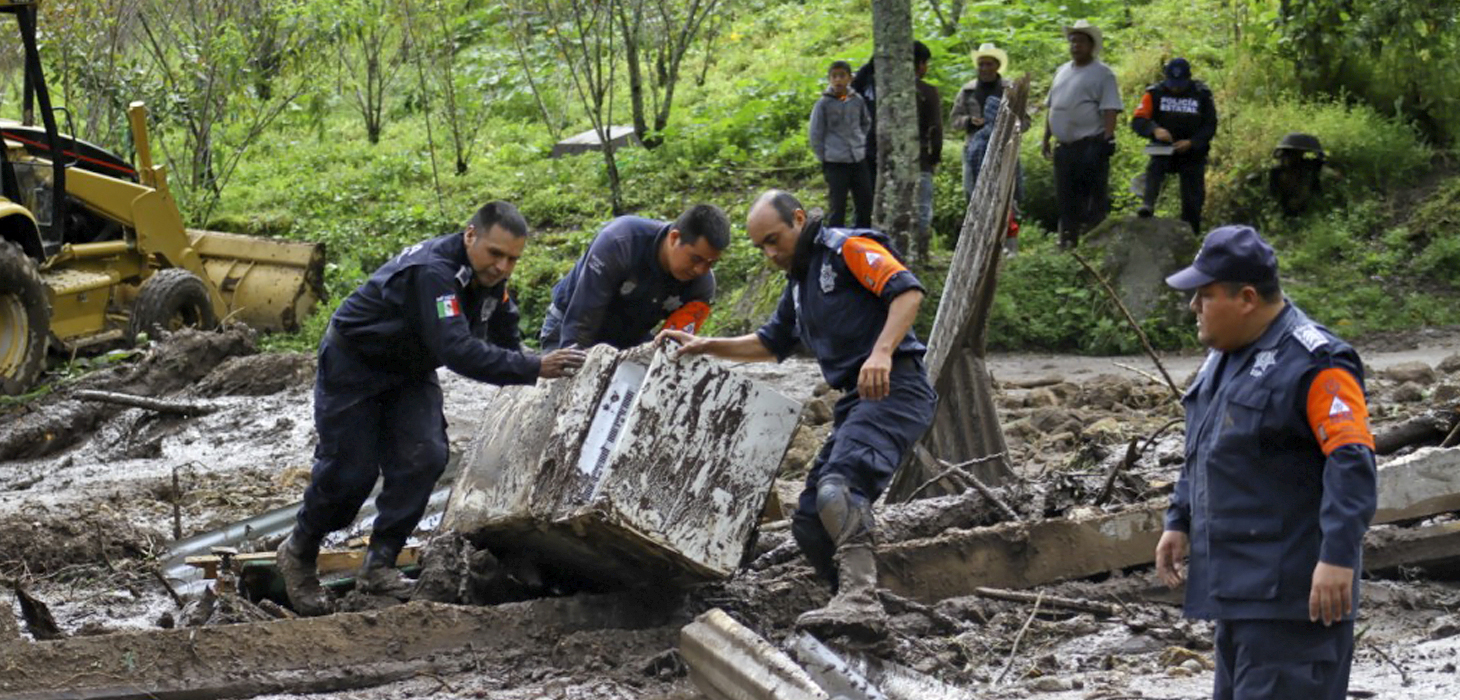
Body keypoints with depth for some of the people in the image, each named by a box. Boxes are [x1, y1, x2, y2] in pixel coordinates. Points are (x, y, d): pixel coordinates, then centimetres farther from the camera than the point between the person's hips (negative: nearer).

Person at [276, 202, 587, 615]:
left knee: (423, 459, -9)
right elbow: (457, 350, -48)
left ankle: (379, 565, 1)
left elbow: (506, 344, 3)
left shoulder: (490, 278, -9)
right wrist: (534, 368, -52)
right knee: (350, 470, -5)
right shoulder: (432, 271, -37)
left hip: (409, 372, 7)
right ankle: (298, 553, 20)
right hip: (353, 364, -7)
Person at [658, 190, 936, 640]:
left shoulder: (849, 249, -1)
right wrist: (705, 347, 27)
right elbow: (769, 344, 40)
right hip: (855, 403, 10)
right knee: (811, 522, 2)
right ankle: (857, 606, -2)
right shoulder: (799, 285, 28)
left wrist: (882, 353, -28)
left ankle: (860, 602, -47)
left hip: (893, 389, -10)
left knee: (838, 488, -33)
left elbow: (907, 291, -14)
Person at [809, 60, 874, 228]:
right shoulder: (824, 103, -6)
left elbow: (866, 123, 23)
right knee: (837, 207, -2)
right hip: (836, 163, -4)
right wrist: (824, 158, -3)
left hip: (859, 160, 4)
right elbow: (815, 135, -2)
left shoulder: (858, 100, 4)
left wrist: (861, 142, 12)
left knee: (865, 204, 8)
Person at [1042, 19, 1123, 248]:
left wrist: (1107, 139, -20)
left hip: (1091, 147, -7)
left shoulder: (1102, 73, -4)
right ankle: (1068, 243, 17)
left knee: (1094, 197, -6)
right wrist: (1046, 139, 18)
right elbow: (1051, 108, 22)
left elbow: (1110, 110, -11)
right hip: (1065, 147, 7)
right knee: (1066, 197, 10)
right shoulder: (1062, 72, 18)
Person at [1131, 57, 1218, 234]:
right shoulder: (1155, 93, -5)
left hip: (1192, 154, 0)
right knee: (1154, 167, -33)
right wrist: (1155, 130, -32)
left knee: (1192, 199, 1)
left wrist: (1191, 143, -19)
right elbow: (1137, 121, -11)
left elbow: (1210, 127, -2)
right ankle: (1147, 205, -47)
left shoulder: (1202, 95, -4)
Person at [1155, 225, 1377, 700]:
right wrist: (1179, 522, 20)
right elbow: (1203, 449, 26)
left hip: (1291, 593, -10)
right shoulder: (1228, 355, 15)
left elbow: (1352, 463, -22)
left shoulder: (1314, 364, -16)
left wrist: (1338, 556, -28)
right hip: (1239, 588, 10)